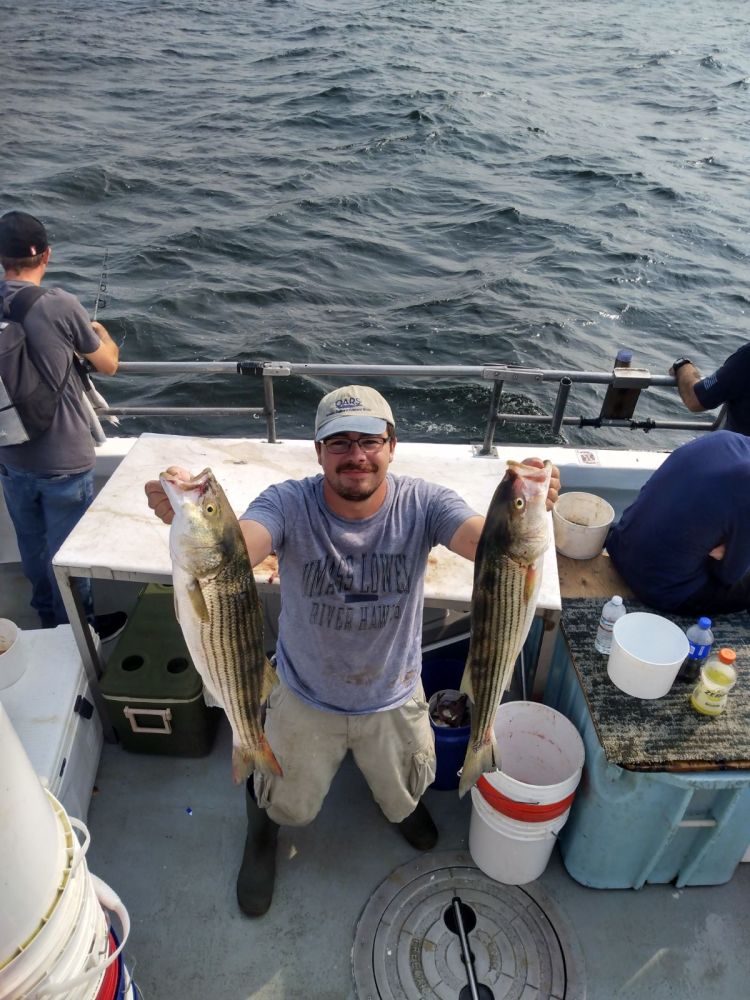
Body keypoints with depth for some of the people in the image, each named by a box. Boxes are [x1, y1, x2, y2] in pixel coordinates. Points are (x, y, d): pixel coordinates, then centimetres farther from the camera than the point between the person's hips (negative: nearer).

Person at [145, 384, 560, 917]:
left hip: (394, 699, 1)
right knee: (289, 806, 24)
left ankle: (403, 801, 68)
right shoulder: (290, 504, -27)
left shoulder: (422, 504, -24)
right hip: (305, 699, -1)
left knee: (404, 795, 29)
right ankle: (262, 831, 62)